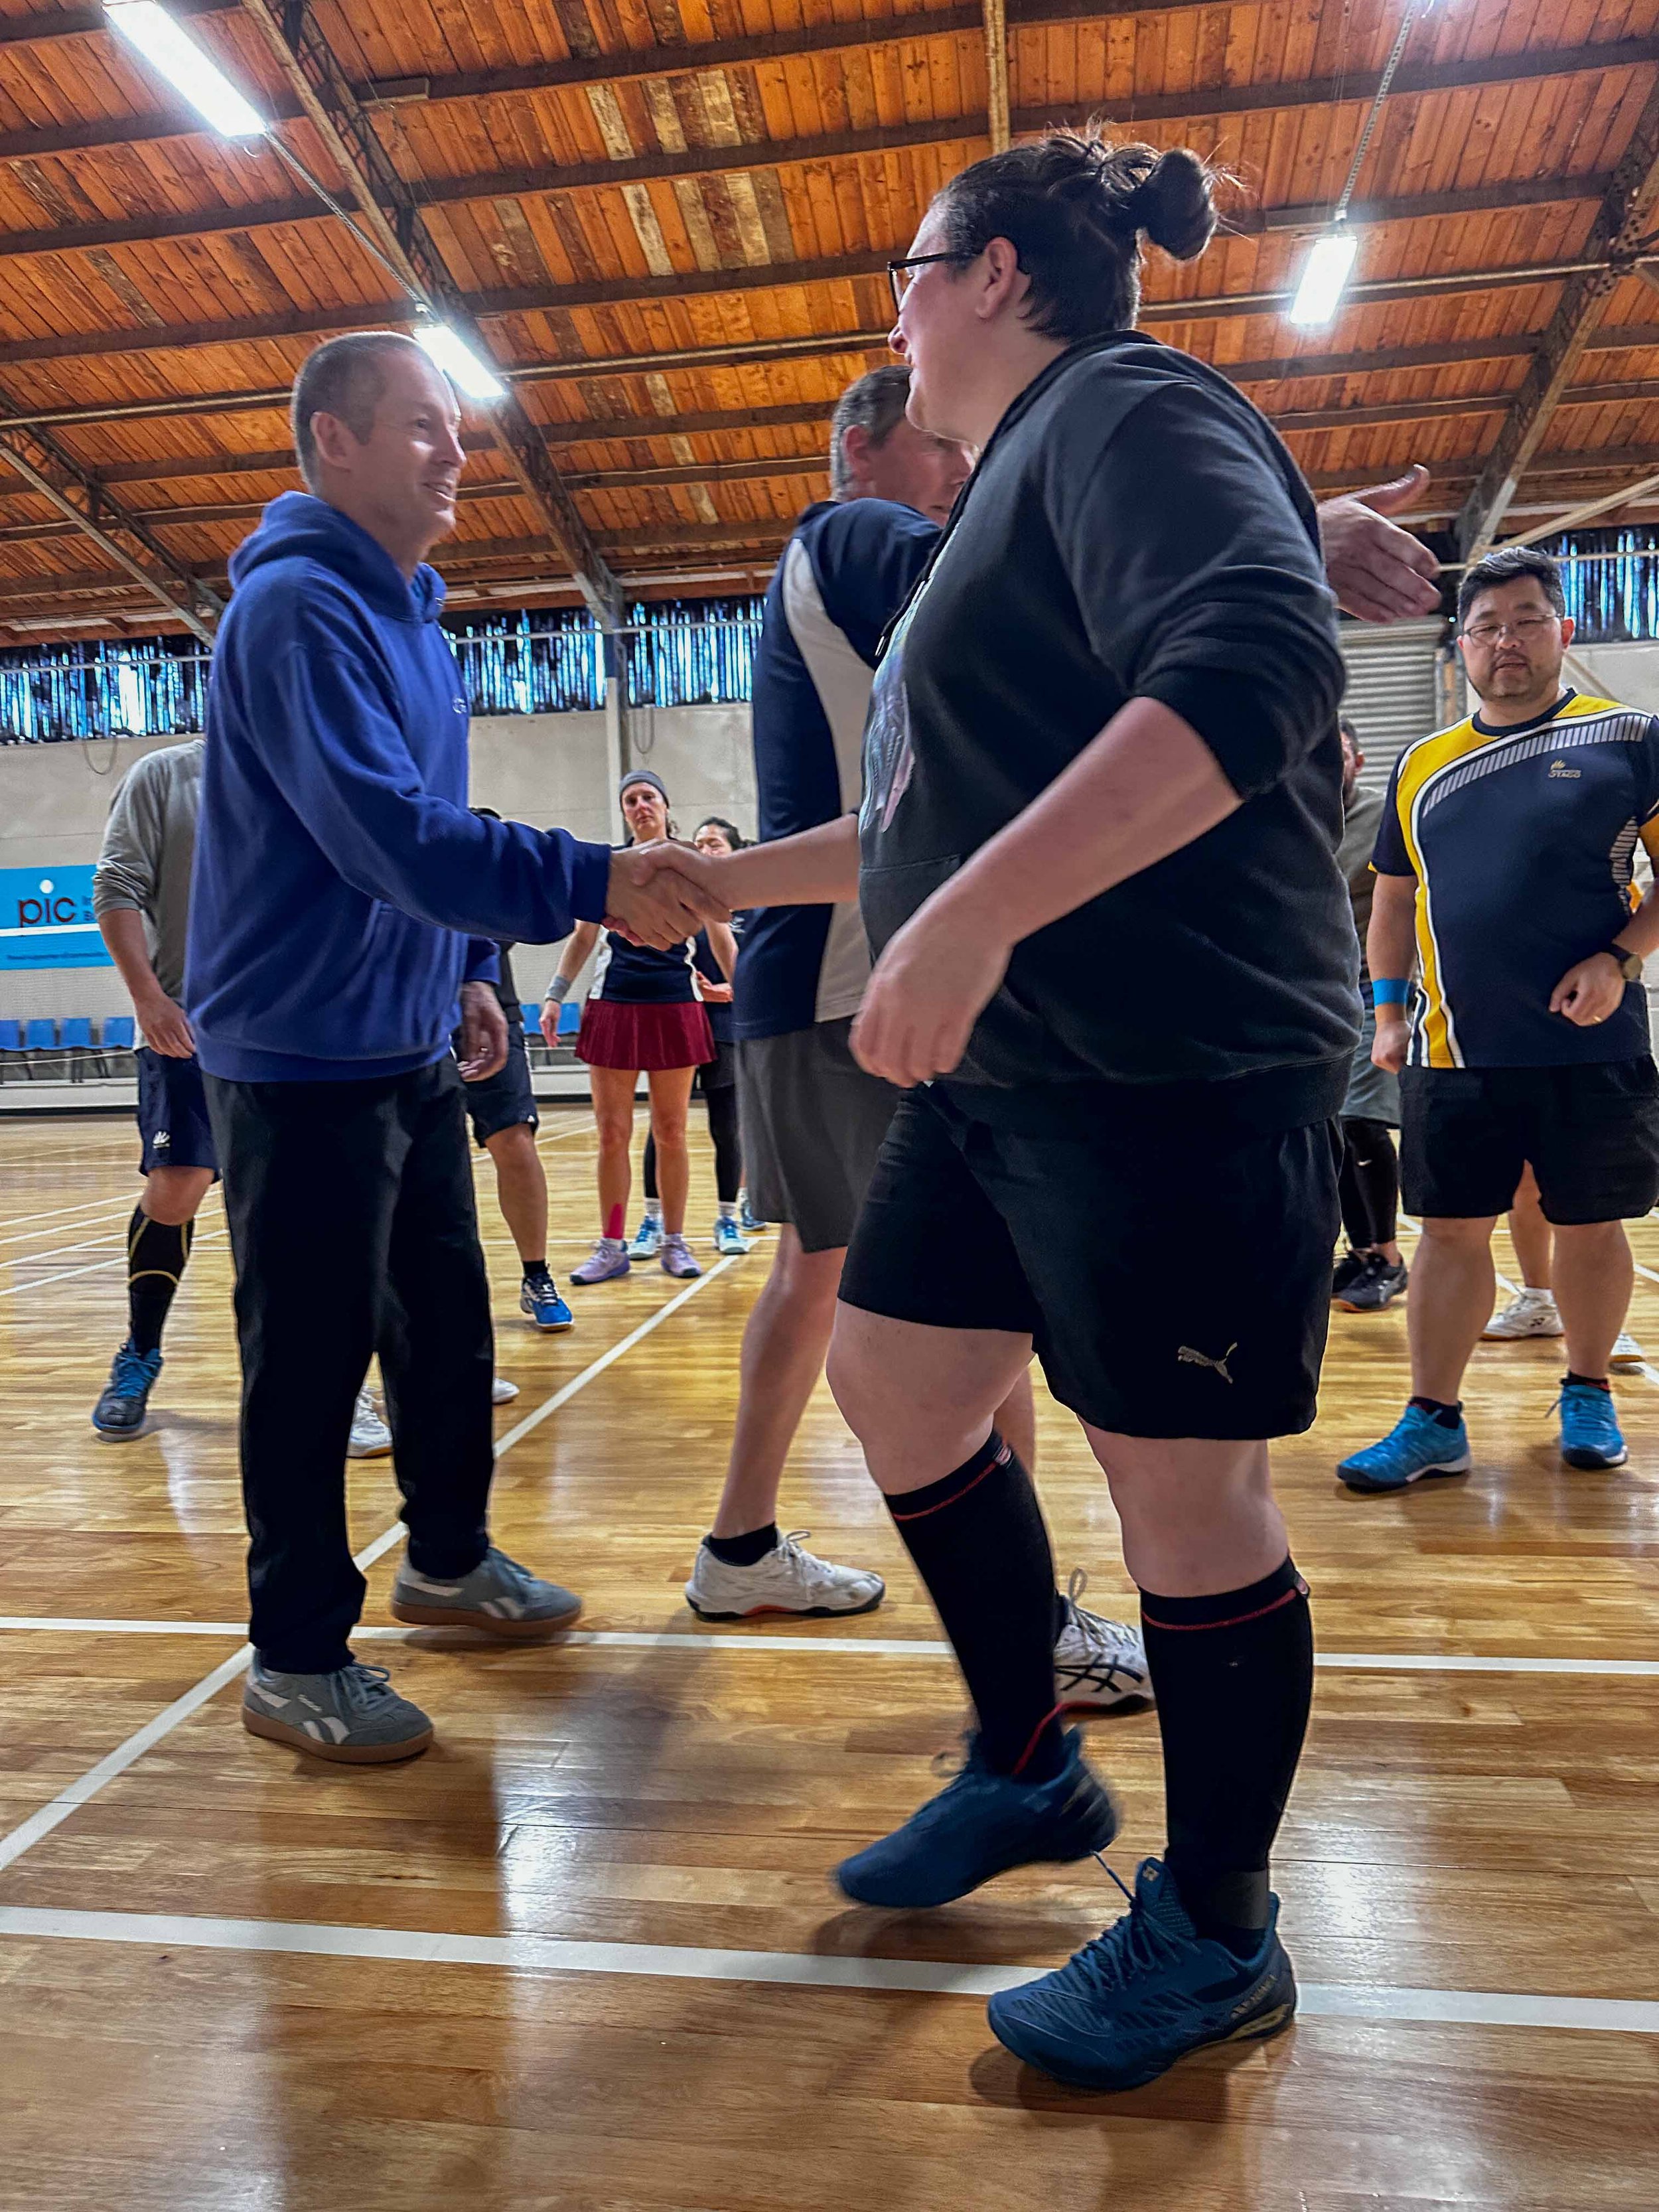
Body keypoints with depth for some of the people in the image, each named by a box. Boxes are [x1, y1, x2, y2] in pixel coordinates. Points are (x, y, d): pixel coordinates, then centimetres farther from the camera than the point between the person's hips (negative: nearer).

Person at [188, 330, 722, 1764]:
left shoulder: (408, 618, 15)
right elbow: (389, 835, -28)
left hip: (409, 1048, 9)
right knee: (312, 1356, 0)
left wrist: (465, 970, 15)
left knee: (447, 1321, 16)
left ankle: (449, 1556, 35)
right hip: (302, 1060, -9)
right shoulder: (298, 609, -16)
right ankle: (297, 1661, 15)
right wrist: (596, 884, -33)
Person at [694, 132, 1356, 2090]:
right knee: (893, 1379, 14)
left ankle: (1213, 1942, 23)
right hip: (1003, 1070, 10)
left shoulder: (1126, 410, -6)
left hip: (1171, 1070, -10)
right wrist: (733, 879, 30)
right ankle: (1026, 1774, 34)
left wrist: (973, 920, -32)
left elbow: (1254, 668, -26)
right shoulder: (1014, 484, 23)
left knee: (1181, 1484, 1)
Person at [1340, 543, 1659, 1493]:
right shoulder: (1422, 765, 11)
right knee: (1453, 1230, 4)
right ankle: (1434, 1420, 11)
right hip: (1455, 1055, 2)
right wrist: (1389, 1009, 10)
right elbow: (1396, 894, 17)